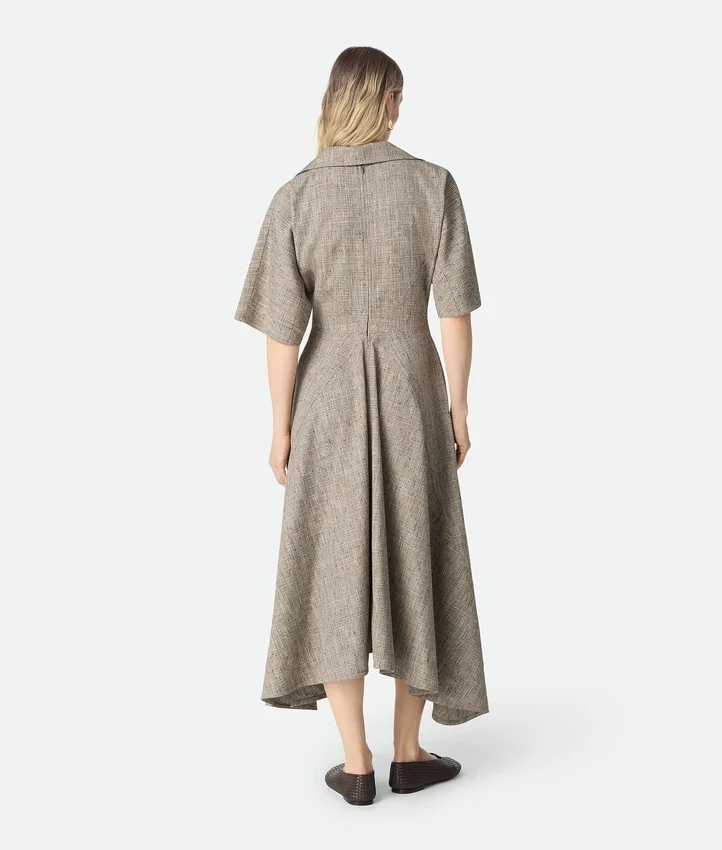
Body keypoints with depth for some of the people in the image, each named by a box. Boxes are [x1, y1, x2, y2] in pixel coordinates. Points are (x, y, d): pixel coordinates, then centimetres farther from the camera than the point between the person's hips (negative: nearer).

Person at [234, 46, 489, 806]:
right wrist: (459, 407, 2)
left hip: (331, 401, 0)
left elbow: (282, 328, -8)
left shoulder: (295, 197, -7)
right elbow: (455, 310, -7)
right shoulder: (433, 185, -7)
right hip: (412, 396, 0)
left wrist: (280, 429, 2)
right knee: (417, 568, 11)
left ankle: (357, 765, 11)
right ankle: (407, 752, 20)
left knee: (336, 573, 8)